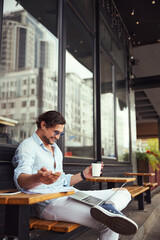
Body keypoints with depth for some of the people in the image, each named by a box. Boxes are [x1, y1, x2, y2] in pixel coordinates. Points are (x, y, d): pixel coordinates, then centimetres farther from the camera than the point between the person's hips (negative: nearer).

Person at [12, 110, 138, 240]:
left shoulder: (56, 149, 26)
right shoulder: (27, 146, -1)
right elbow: (20, 179, -20)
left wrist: (83, 175, 15)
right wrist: (39, 178, -43)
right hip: (49, 202, -9)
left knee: (124, 193, -10)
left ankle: (108, 207, -32)